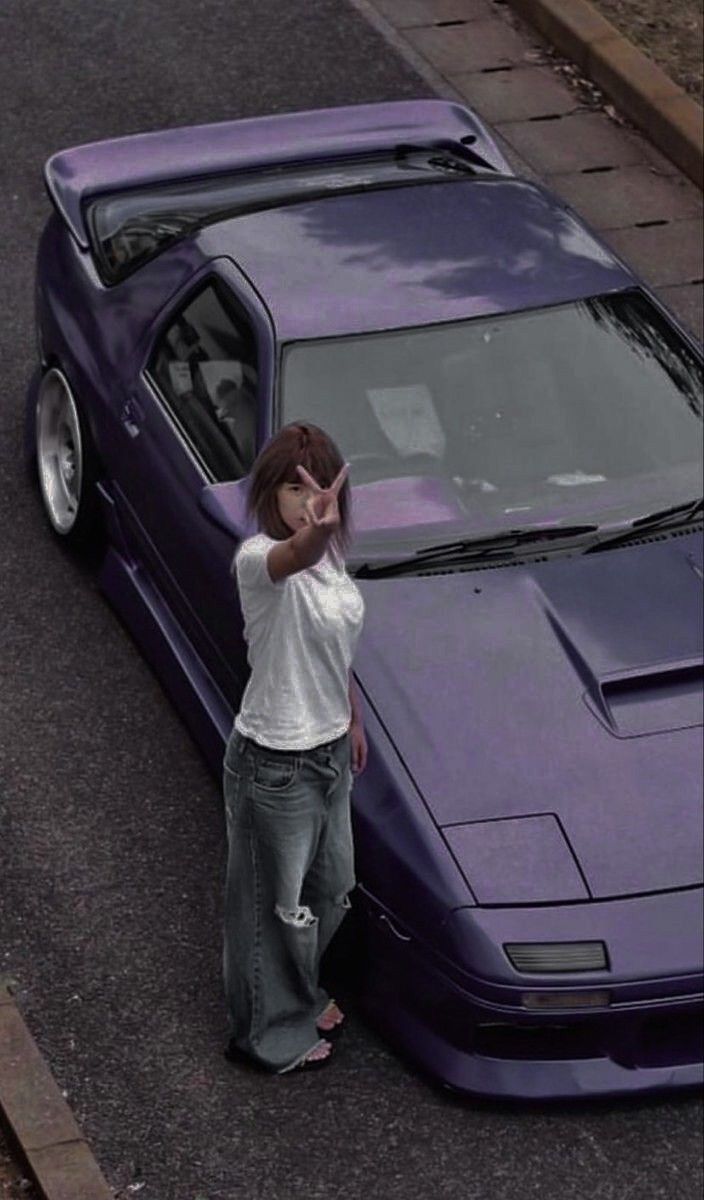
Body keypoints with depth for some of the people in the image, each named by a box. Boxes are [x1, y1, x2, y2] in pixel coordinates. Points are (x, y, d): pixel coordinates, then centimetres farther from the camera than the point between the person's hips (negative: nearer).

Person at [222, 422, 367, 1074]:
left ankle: (298, 993, 50)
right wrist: (318, 530, -74)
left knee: (331, 886, 25)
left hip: (329, 748, 8)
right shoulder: (257, 558, -26)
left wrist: (352, 719, 21)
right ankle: (271, 1031, 32)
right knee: (278, 900, 11)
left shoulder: (330, 554, 0)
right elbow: (293, 558, -53)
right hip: (275, 763, -8)